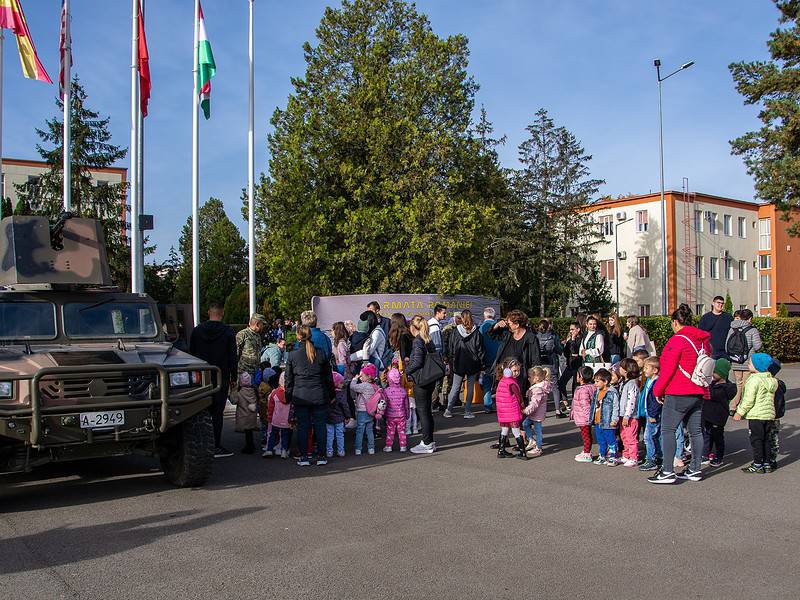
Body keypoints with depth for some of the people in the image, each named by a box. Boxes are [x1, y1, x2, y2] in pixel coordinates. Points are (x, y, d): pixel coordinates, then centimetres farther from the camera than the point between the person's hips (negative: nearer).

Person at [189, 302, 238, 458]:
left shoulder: (197, 330, 3)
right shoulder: (228, 332, -6)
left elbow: (191, 354, 8)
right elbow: (233, 357, -4)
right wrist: (233, 378, 4)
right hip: (221, 378, -3)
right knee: (218, 412, 0)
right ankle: (217, 447, 1)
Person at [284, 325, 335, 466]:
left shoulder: (292, 355, -1)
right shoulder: (321, 354, 2)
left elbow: (288, 379, 3)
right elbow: (328, 377, 8)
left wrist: (288, 397, 12)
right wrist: (331, 395, 17)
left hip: (300, 396, 0)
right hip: (319, 396, 1)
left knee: (302, 427, 7)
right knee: (320, 426, 7)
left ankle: (304, 456, 9)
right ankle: (321, 456, 11)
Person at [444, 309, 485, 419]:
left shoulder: (456, 332, -2)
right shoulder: (476, 332, -4)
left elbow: (451, 349, 2)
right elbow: (480, 350, -3)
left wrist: (451, 363, 9)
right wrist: (481, 364, 3)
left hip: (459, 364, 1)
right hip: (473, 365, -1)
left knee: (455, 387, 8)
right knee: (470, 388, 5)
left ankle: (448, 410, 8)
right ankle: (467, 411, 6)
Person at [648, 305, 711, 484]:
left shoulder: (677, 340, -12)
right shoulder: (703, 340, 11)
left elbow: (668, 370, -13)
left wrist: (658, 390, -3)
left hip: (678, 393, -8)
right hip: (699, 392, 8)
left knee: (668, 430, -3)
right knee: (696, 430, 11)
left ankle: (667, 471, -6)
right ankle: (695, 470, 18)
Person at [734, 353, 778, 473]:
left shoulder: (754, 380, -15)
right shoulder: (772, 380, 11)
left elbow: (749, 400, -18)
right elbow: (771, 398, 17)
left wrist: (740, 412, -11)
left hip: (756, 415, -8)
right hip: (770, 415, 8)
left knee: (756, 440, -1)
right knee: (766, 440, 14)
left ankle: (758, 465, 3)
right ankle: (767, 464, 18)